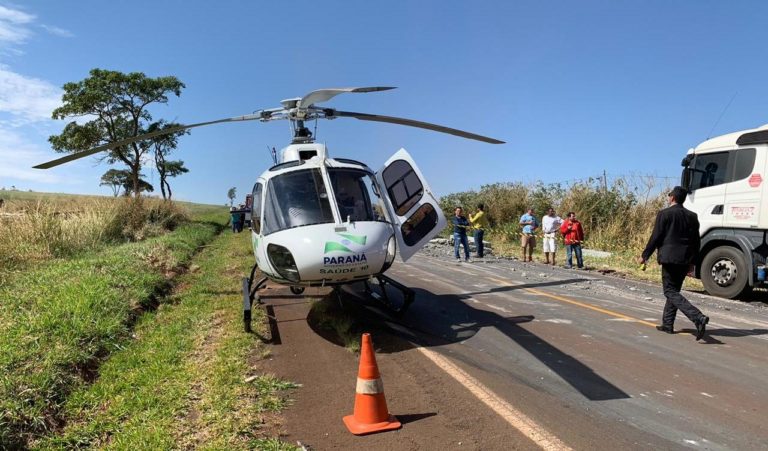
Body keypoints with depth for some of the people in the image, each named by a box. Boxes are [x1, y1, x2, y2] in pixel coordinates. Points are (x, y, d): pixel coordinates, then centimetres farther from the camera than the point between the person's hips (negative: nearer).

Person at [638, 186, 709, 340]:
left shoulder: (664, 214, -8)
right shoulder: (692, 216, 10)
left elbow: (655, 238, -9)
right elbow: (696, 242, 13)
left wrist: (644, 256, 1)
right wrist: (692, 262, 21)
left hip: (669, 258, -7)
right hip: (685, 260, 7)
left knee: (671, 291, -4)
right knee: (673, 290, 17)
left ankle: (698, 317, -21)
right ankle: (667, 324, 22)